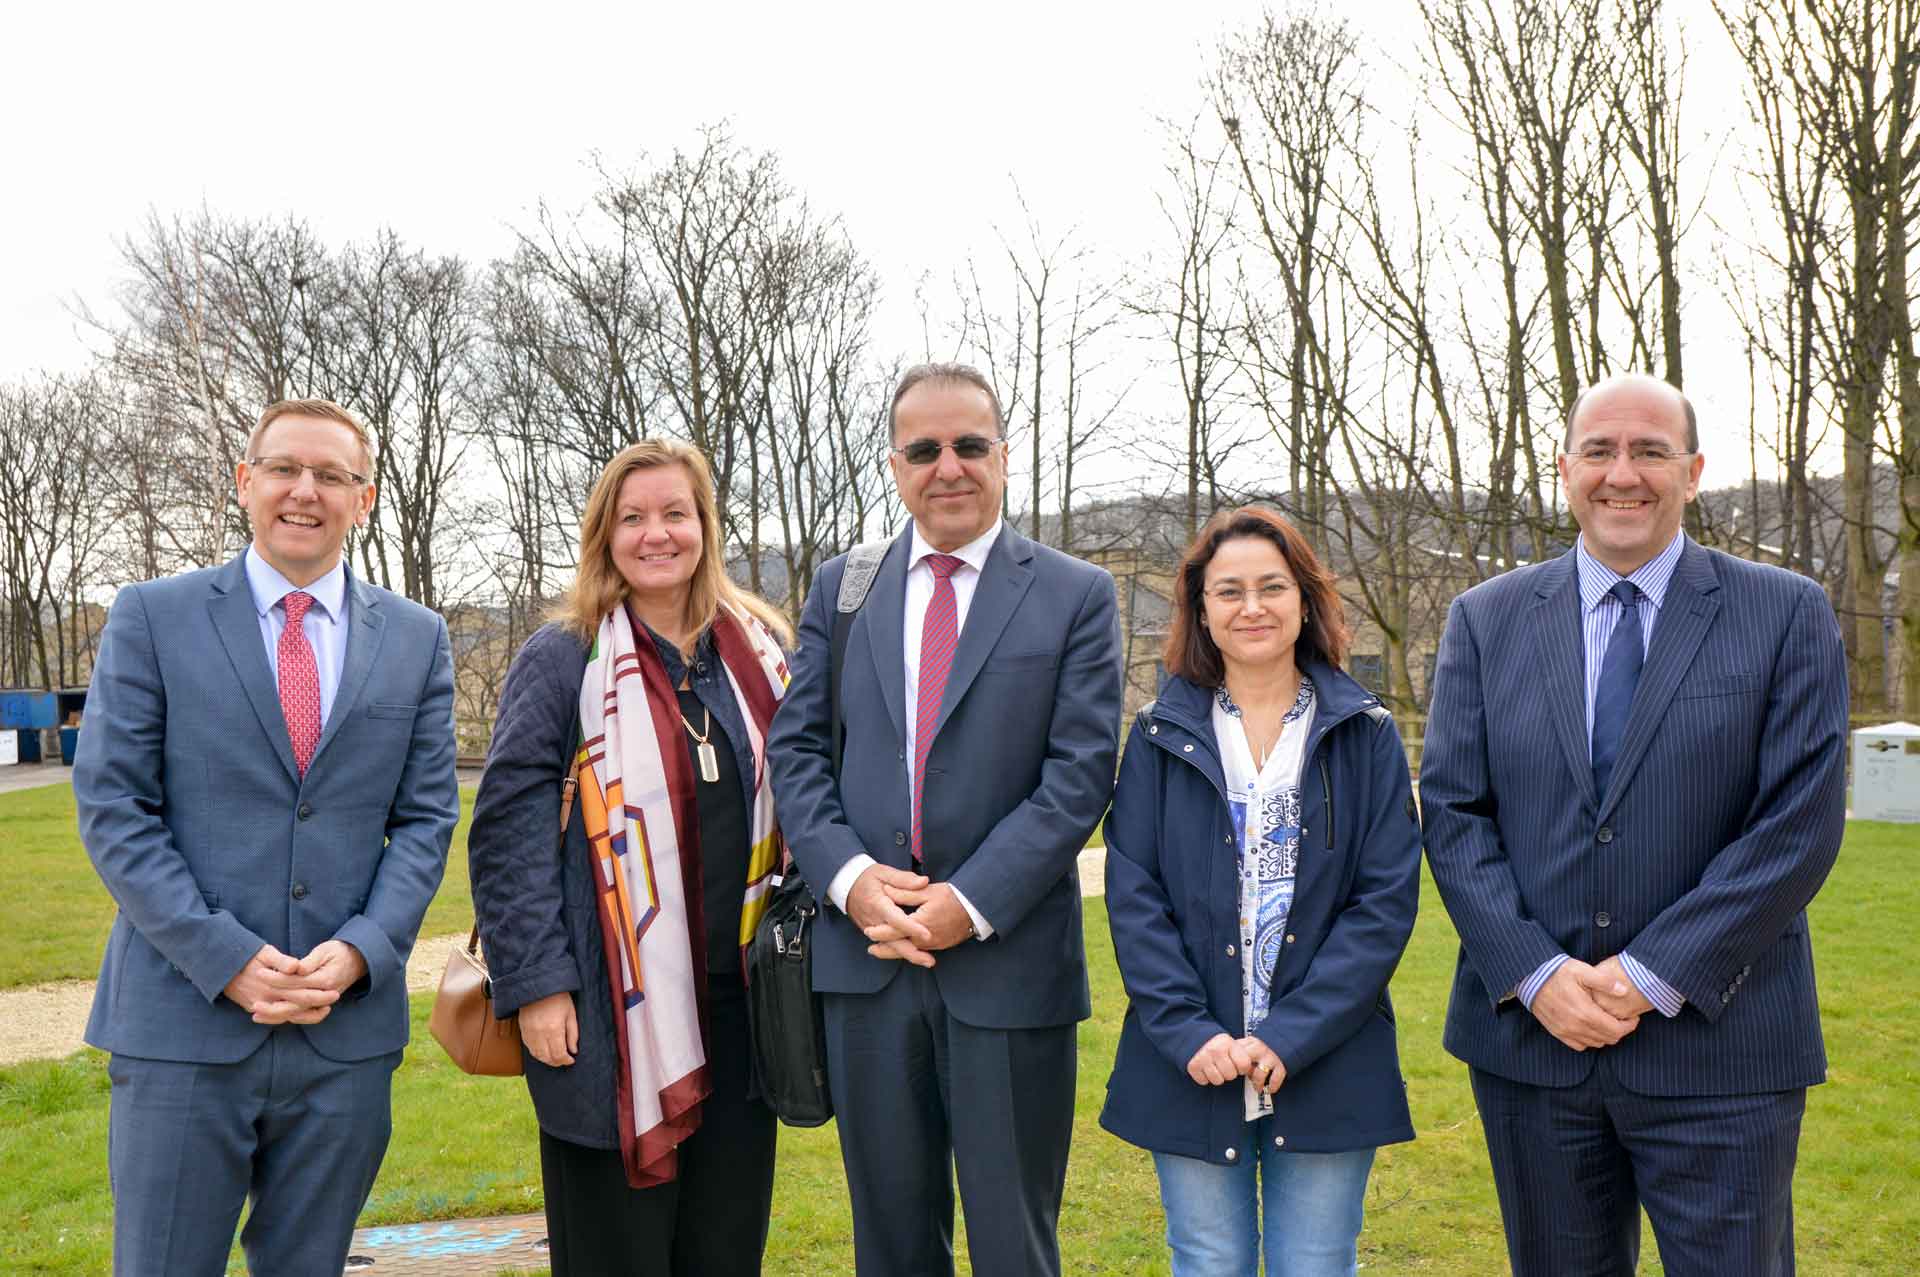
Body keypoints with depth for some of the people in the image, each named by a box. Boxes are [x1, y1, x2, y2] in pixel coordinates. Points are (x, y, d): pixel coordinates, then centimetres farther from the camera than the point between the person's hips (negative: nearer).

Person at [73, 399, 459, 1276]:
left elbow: (425, 817, 6)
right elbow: (111, 808, -3)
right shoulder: (153, 618, 2)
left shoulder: (417, 640, 8)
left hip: (348, 1027, 2)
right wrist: (226, 958, -12)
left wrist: (360, 952, -9)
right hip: (184, 1023, -2)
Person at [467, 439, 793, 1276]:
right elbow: (507, 833, -8)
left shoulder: (761, 653, 9)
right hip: (611, 1012, -4)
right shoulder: (561, 659, -5)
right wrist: (535, 984, -13)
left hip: (737, 999, 4)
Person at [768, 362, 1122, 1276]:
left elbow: (1080, 772, -7)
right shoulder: (840, 588, 9)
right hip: (865, 952, 3)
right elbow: (796, 746, 6)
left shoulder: (1076, 596, 0)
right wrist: (847, 874, -11)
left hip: (1008, 958, -2)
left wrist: (972, 904, -15)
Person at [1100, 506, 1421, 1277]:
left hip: (1326, 1066, 0)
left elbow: (1387, 902, -4)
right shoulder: (1162, 736, 4)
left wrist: (1290, 1038, -13)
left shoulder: (1366, 737, 2)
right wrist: (1188, 1032, -13)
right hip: (1192, 1068, 1)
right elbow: (1132, 895, -1)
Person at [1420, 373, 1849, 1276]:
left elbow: (1800, 824, -7)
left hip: (1718, 1047, -2)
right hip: (1530, 1035, 2)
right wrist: (1534, 975, -11)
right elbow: (1451, 812, 1)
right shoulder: (1487, 619, 5)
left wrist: (1654, 976, -14)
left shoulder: (1786, 615, -1)